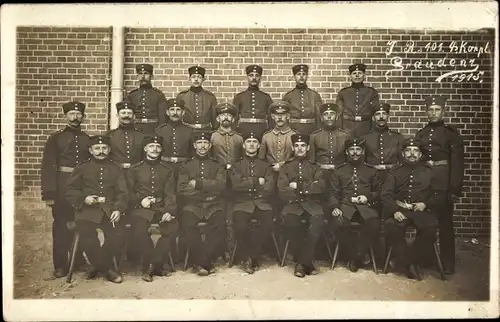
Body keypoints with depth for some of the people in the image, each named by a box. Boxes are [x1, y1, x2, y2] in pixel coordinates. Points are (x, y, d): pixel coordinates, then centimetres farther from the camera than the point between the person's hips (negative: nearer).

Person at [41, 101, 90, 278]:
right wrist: (49, 193, -13)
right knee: (60, 226, 3)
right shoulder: (55, 138, 0)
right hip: (62, 188, -3)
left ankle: (79, 260, 25)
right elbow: (48, 167, -5)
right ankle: (60, 265, 13)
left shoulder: (87, 139, 9)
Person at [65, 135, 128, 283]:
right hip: (87, 210, -1)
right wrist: (84, 198, -10)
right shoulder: (82, 168, 12)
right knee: (86, 234, -27)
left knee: (119, 233, -23)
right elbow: (69, 191, 10)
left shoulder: (115, 169, 15)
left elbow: (122, 192, 7)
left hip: (109, 209, 1)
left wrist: (118, 209, -11)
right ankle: (106, 268, -8)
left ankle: (99, 264, 1)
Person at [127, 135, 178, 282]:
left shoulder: (167, 170, 13)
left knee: (172, 227, -27)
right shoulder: (135, 170, 11)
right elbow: (129, 192, 8)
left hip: (161, 208, 2)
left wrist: (169, 211, -14)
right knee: (139, 230, -31)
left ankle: (150, 265, -13)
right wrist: (140, 199, -13)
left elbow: (170, 194, 4)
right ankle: (157, 265, -11)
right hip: (140, 208, -1)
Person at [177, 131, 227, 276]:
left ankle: (201, 262, -16)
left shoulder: (217, 166, 16)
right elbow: (182, 189, -1)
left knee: (219, 223, -31)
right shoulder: (186, 166, 15)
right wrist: (208, 189, -7)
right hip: (193, 204, 0)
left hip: (212, 205, 0)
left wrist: (197, 184, -8)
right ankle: (205, 262, -17)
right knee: (188, 222, -33)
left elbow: (220, 185, -3)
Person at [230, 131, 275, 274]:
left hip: (261, 202, 1)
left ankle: (252, 256, -9)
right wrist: (257, 181, -6)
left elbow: (269, 187, 0)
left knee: (268, 222, -30)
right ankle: (246, 257, -5)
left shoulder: (265, 165, 16)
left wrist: (247, 184, -4)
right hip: (242, 203, -1)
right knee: (240, 225, -31)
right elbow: (236, 184, -6)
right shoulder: (237, 165, 14)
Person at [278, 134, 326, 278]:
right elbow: (283, 191, 0)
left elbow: (320, 188, -1)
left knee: (318, 220, -33)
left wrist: (298, 186, -5)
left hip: (311, 203, 1)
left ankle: (302, 262, -21)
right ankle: (306, 262, -16)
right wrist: (309, 187, -4)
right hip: (293, 203, 0)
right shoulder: (286, 167, 15)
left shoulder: (315, 167, 17)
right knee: (290, 219, -34)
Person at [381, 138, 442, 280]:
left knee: (430, 228, -32)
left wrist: (426, 204, -9)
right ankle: (407, 263, -15)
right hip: (400, 209, 0)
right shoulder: (394, 172, 15)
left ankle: (411, 261, -12)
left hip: (422, 210, 0)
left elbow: (438, 195, 11)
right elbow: (385, 195, 3)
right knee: (390, 225, -32)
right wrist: (395, 211, -15)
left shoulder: (428, 172, 16)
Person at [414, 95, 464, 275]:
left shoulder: (451, 132, 0)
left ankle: (447, 263, 13)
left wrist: (455, 189, -12)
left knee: (445, 224, 4)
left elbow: (457, 162, -6)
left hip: (444, 185, -3)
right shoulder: (420, 134, 12)